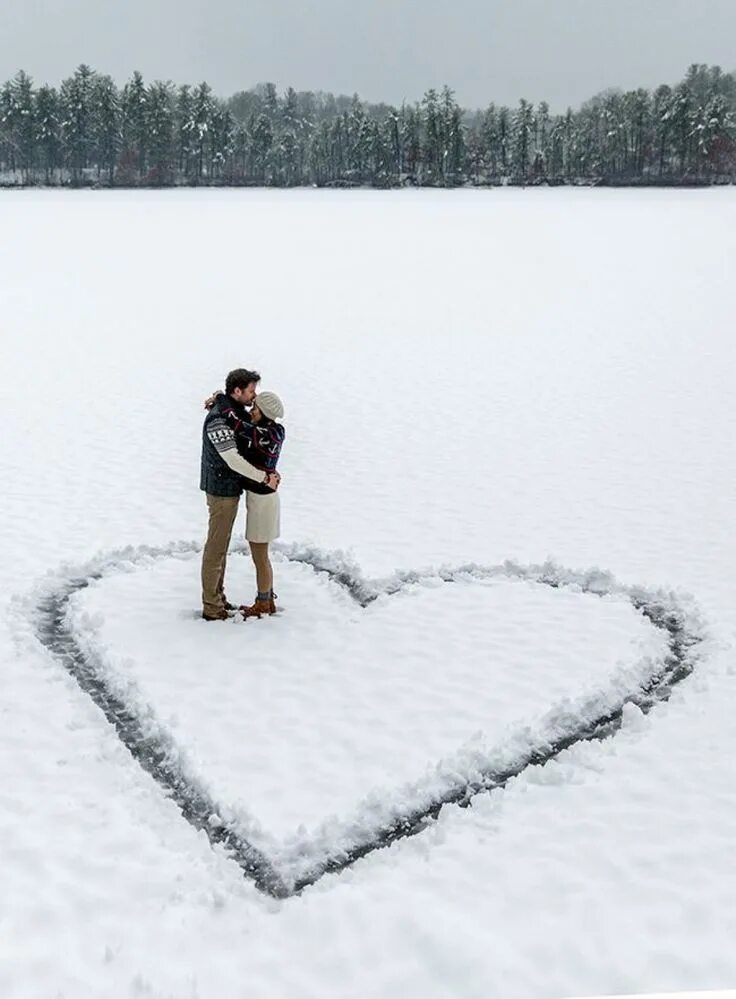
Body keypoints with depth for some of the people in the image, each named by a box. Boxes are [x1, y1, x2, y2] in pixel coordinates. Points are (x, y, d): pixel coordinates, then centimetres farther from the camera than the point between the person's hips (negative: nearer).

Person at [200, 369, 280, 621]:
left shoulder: (236, 413, 8)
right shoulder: (218, 419, -23)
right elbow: (233, 460, -27)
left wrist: (268, 472, -1)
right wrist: (265, 478, -20)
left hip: (230, 489, 10)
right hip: (221, 491, -10)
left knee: (221, 546, 17)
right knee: (215, 548, -2)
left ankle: (218, 597, 29)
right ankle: (211, 608, 6)